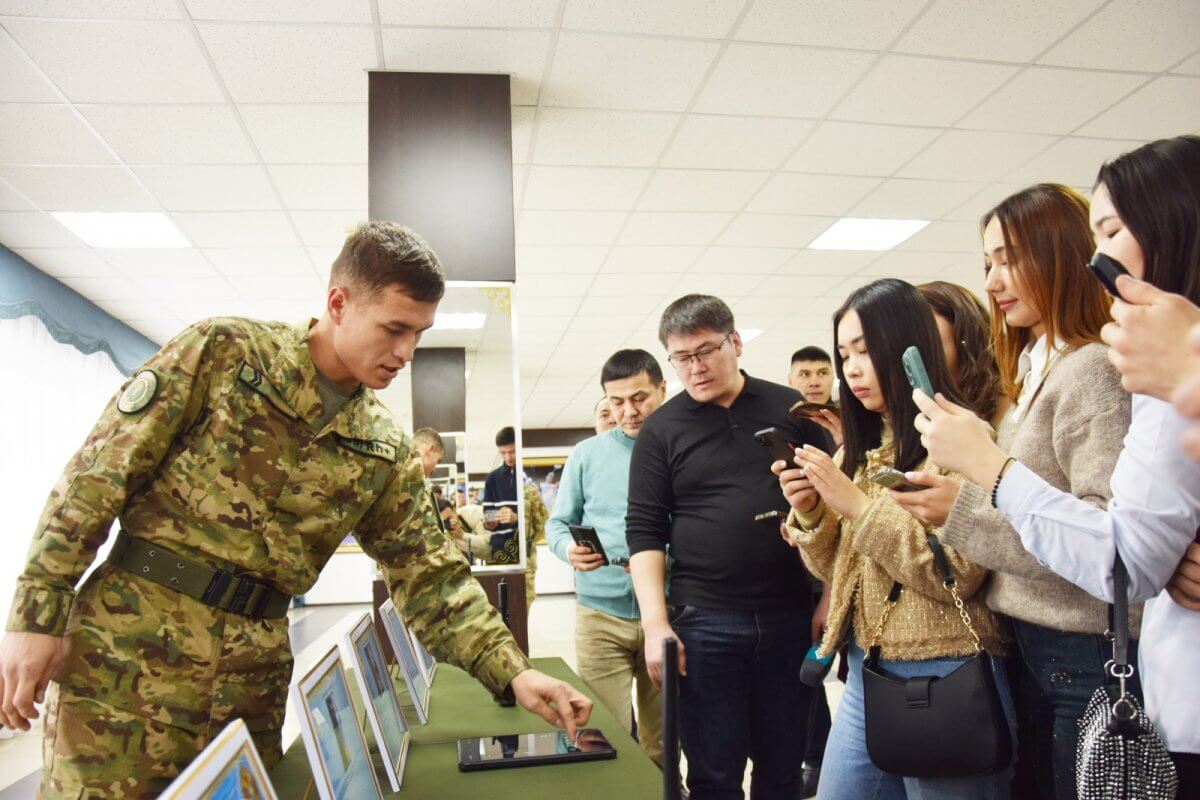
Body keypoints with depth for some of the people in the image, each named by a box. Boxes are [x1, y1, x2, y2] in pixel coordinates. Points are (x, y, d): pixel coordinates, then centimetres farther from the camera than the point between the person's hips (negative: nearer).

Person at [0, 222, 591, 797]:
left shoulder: (385, 451, 4)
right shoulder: (223, 351, -6)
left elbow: (430, 574, 3)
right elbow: (99, 473, -6)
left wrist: (513, 673, -6)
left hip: (253, 678, 4)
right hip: (125, 657, -3)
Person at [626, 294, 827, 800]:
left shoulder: (791, 409, 4)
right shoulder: (661, 430, 1)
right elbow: (645, 531, -1)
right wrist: (655, 624, -10)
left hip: (791, 616, 2)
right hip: (705, 623, -1)